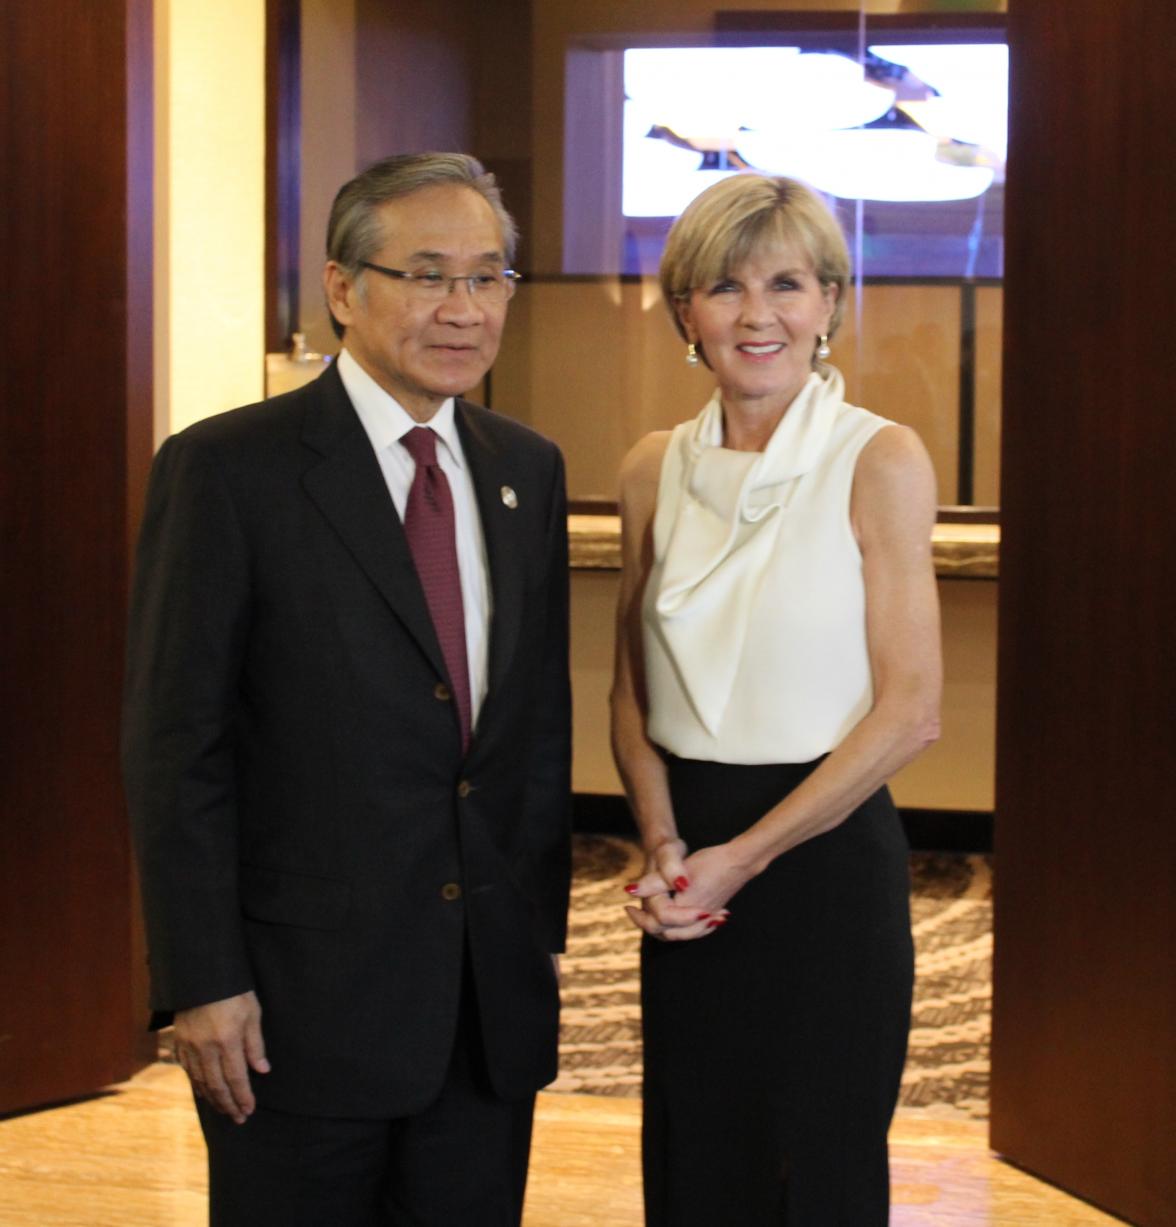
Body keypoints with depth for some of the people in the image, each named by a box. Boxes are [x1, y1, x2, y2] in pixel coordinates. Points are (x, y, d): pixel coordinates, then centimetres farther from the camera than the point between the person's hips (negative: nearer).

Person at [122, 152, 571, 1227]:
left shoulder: (529, 471, 10)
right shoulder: (225, 470, -9)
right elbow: (175, 747, -10)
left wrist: (544, 923, 12)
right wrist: (203, 983, -13)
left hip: (497, 999, 5)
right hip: (304, 1002, -5)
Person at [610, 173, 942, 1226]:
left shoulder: (880, 460, -8)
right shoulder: (656, 470, 6)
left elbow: (909, 712, -11)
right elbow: (633, 691, 12)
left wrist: (743, 857, -12)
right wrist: (663, 844, -5)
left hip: (824, 853, -4)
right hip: (692, 868, 4)